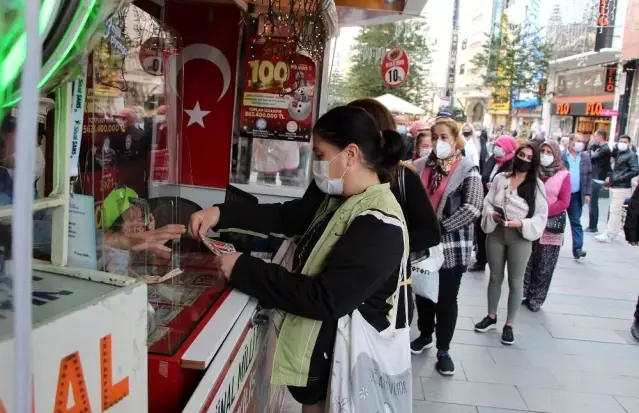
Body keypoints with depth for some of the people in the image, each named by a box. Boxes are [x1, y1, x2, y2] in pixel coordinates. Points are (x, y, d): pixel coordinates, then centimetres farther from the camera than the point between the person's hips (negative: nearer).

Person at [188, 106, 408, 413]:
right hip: (314, 345, 8)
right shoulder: (337, 196, 0)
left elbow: (325, 300, -31)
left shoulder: (380, 228, -28)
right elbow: (287, 216, 9)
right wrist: (221, 214, -4)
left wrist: (243, 270, -25)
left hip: (338, 361, -8)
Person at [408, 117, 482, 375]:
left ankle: (443, 349, 21)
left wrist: (439, 227, -19)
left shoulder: (467, 169, -6)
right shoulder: (420, 166, 4)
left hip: (452, 246, -3)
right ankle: (425, 335, 37)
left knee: (447, 299, 6)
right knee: (422, 292, 16)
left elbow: (472, 208, -15)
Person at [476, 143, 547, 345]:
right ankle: (491, 316, 34)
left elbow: (541, 216, -9)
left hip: (520, 237, -2)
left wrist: (521, 223, -23)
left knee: (515, 282, 8)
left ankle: (509, 324, 22)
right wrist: (492, 215, -17)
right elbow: (487, 203, 3)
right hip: (496, 233, 2)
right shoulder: (500, 178, 0)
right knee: (495, 277, 17)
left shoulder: (537, 185, -7)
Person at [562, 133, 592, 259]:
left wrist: (587, 193, 2)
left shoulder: (586, 157, 6)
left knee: (576, 221, 3)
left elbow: (589, 176, 8)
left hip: (576, 195, 3)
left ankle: (577, 249, 2)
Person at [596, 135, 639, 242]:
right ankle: (613, 233, 21)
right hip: (614, 187, 8)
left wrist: (620, 179, -18)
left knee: (614, 212, -6)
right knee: (616, 212, 14)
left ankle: (608, 235, -3)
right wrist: (610, 177, 3)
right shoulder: (618, 153, 13)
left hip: (622, 188, -8)